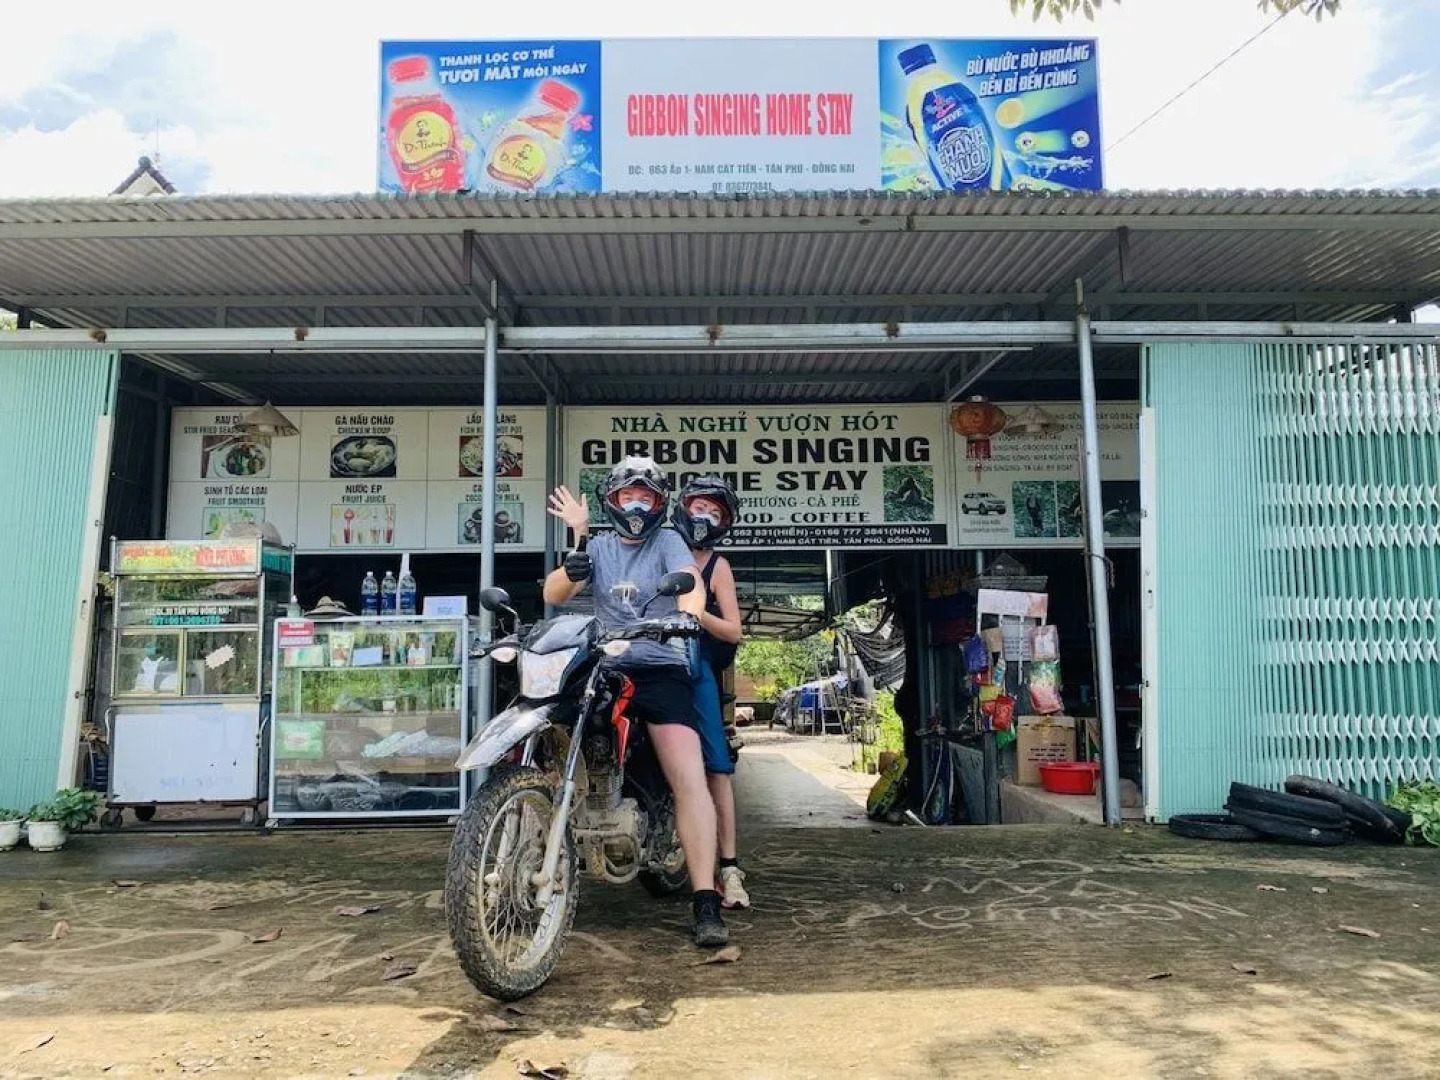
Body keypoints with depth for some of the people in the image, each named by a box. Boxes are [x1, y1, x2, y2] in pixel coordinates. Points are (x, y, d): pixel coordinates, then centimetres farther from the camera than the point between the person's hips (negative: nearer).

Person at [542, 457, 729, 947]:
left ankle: (706, 902, -17)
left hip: (661, 670, -3)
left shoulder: (667, 541, 7)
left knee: (689, 777, -17)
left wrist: (687, 613, -36)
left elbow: (691, 581, -13)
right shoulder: (599, 547, 17)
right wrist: (573, 561, -18)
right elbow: (553, 595, 4)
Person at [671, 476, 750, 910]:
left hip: (696, 667, -2)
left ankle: (729, 868, -7)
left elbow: (733, 631, 2)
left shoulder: (717, 566, 9)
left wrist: (695, 612, -15)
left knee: (715, 766, -9)